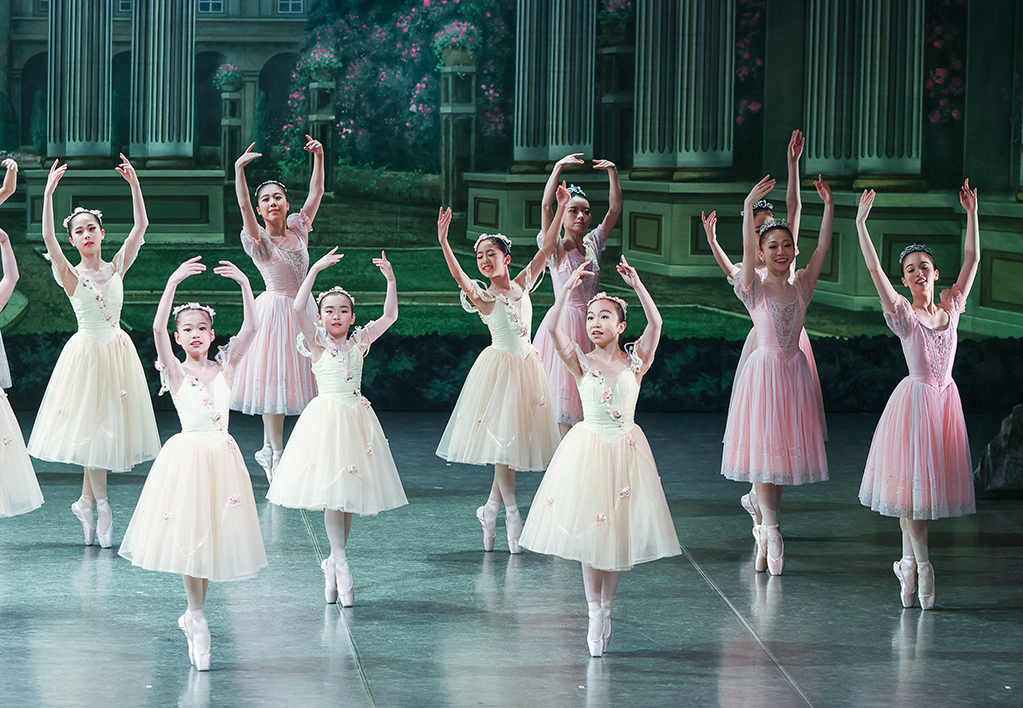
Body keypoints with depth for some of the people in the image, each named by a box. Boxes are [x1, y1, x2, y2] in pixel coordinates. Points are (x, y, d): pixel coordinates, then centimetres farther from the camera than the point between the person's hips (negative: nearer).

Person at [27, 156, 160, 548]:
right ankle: (101, 507, 4)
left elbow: (141, 227, -6)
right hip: (86, 351, -3)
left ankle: (86, 500, 19)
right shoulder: (70, 275, -5)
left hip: (117, 350, 3)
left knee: (107, 424, 7)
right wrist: (48, 195, -31)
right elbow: (49, 240, -22)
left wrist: (134, 185, -16)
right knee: (90, 424, -3)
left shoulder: (116, 267, 3)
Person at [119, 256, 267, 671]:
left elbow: (251, 328, -5)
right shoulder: (176, 372, -2)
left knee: (214, 536, 7)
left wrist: (244, 284, -15)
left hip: (222, 458, 3)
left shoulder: (224, 368, 5)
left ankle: (193, 617, 22)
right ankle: (198, 621, 9)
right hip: (187, 457, -3)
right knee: (188, 537, -2)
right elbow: (158, 329, -17)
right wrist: (174, 283, -25)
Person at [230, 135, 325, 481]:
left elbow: (316, 192, 4)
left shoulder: (298, 229, 5)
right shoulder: (258, 239, -10)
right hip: (275, 309, -6)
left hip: (303, 308, 6)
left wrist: (318, 157, -7)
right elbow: (243, 206, -26)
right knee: (274, 379, -4)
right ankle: (276, 454, 2)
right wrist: (239, 169, -39)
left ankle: (268, 449, 17)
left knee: (297, 376, 7)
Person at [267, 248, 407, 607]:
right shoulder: (317, 344, -3)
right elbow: (298, 309, -16)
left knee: (349, 492, 5)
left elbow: (390, 315, 8)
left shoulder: (358, 343, 7)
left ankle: (334, 563, 15)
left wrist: (391, 280, -2)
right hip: (326, 419, -4)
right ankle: (341, 567, -8)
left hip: (357, 420, 4)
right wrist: (315, 270, -20)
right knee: (331, 492, -8)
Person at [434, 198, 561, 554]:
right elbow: (459, 276, -26)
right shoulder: (482, 296, -6)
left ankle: (491, 509, 16)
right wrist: (443, 241, -40)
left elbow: (547, 248, 4)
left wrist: (561, 208, -2)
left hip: (526, 365, 4)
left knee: (517, 437, 5)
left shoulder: (521, 284, 6)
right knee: (502, 438, -5)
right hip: (499, 365, -4)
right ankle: (512, 514, 2)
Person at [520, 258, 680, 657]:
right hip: (588, 451, 0)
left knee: (618, 532, 6)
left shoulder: (635, 362, 1)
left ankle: (606, 608, 20)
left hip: (625, 452, 0)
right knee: (588, 531, 0)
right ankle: (594, 615, 7)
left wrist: (636, 284, -16)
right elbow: (554, 328, -12)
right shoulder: (581, 363, 1)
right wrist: (569, 288, -16)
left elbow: (655, 324, -12)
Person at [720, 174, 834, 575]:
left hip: (794, 372, 4)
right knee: (762, 449, -7)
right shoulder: (754, 289, -3)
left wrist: (829, 207, -7)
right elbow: (747, 250, -18)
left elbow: (822, 248, 1)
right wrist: (749, 207, -30)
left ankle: (764, 529, 15)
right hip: (763, 370, -4)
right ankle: (771, 531, -8)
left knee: (786, 449, 5)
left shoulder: (801, 286, 7)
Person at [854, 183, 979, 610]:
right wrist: (860, 223, -19)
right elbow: (874, 269, -14)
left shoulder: (950, 309, 7)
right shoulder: (903, 314, -5)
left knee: (933, 479, 6)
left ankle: (908, 561, 14)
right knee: (913, 479, -5)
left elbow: (971, 259, 7)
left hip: (945, 399, 4)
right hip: (915, 397, -4)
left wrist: (971, 214, 4)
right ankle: (921, 564, 2)